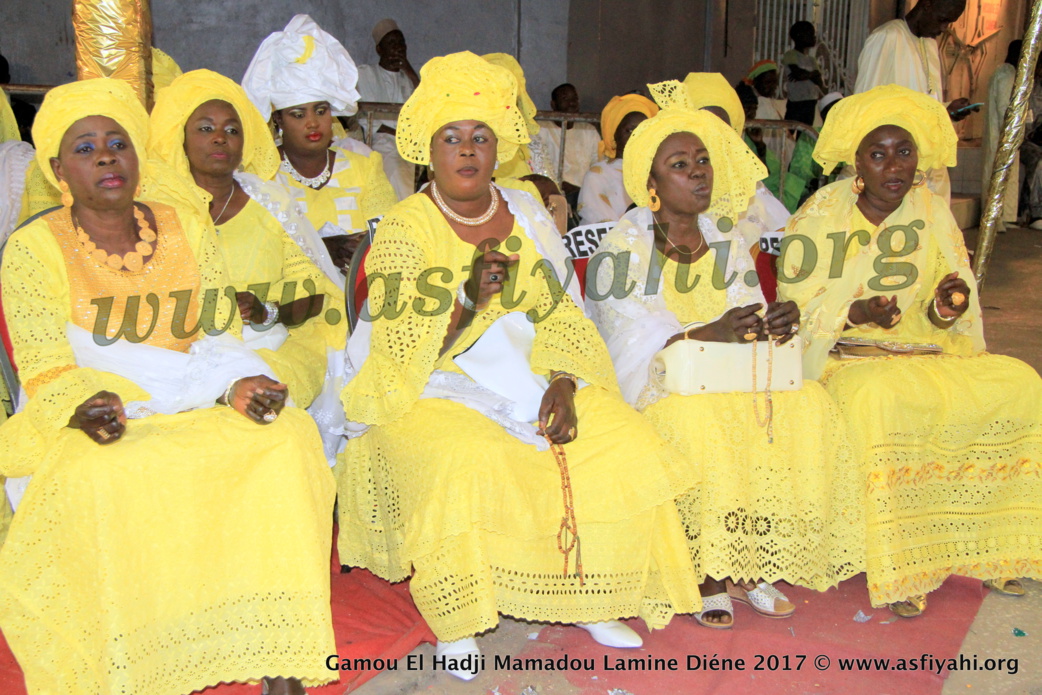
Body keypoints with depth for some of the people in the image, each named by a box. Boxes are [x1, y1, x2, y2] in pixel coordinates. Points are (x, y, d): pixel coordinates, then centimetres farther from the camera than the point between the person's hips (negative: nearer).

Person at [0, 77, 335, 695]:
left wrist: (240, 384, -16)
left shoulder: (187, 231, 8)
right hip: (80, 423, -2)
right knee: (101, 479, -37)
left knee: (288, 436, -26)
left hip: (197, 412, 2)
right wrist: (87, 406, -29)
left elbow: (221, 339, 6)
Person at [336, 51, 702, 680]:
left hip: (526, 378, 5)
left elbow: (563, 313, 6)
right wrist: (468, 301, -30)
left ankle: (590, 598, 3)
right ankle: (455, 622, -10)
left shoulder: (528, 216, 6)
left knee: (625, 446, -14)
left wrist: (563, 381, -12)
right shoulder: (405, 231, -7)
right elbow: (403, 350, -15)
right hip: (431, 389, -4)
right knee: (464, 469, -34)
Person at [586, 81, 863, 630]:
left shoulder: (727, 240, 12)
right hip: (650, 385, -5)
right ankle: (710, 574, -18)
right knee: (700, 420, -36)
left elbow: (747, 324, 9)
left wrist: (774, 327, -16)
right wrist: (711, 333, -30)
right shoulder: (624, 247, -6)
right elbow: (635, 343, -16)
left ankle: (753, 565, -10)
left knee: (806, 406, -20)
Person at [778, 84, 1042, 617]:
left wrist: (948, 305, -14)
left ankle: (989, 549, -3)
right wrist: (854, 312, -25)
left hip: (925, 353, 5)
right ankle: (894, 570, -23)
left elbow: (948, 313, 10)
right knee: (883, 400, -36)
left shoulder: (932, 213, 9)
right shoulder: (821, 215, -3)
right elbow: (795, 307, -7)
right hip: (845, 358, -5)